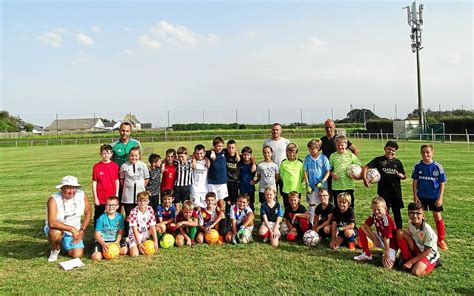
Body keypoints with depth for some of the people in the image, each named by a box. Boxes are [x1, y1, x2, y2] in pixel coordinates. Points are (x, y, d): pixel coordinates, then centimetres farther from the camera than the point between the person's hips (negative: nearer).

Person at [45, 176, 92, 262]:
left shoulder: (82, 195, -14)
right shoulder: (54, 200, -25)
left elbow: (88, 213, 0)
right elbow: (52, 223, -35)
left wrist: (82, 230, -6)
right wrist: (72, 228, -35)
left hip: (74, 231, 3)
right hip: (57, 228, -3)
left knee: (77, 255, -11)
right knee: (55, 233, -38)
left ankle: (65, 244, 24)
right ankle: (55, 250, -2)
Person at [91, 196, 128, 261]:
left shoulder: (120, 217, -2)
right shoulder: (102, 218, -11)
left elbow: (120, 232, 2)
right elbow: (97, 235, -12)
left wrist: (117, 241, -17)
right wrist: (103, 244, -28)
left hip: (114, 240, 3)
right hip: (102, 241, -3)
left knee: (124, 250, -19)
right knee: (96, 257, -25)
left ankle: (109, 252, 5)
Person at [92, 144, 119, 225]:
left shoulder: (115, 166, 1)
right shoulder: (96, 167, -3)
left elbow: (117, 181, 6)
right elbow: (94, 183, -1)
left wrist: (116, 195, 1)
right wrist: (95, 197, -3)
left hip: (112, 198, 1)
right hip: (100, 199, -1)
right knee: (98, 219, 9)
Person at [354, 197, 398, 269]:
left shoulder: (387, 220, -29)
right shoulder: (374, 216, -11)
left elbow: (386, 239, -29)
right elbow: (366, 225, -2)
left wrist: (386, 255, -27)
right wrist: (374, 237, -13)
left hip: (391, 243, -6)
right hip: (380, 239, 6)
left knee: (387, 264, -29)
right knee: (361, 230, -7)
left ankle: (392, 255, 8)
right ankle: (367, 254, 5)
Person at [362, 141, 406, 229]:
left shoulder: (398, 162, 8)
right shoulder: (379, 160, 2)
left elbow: (404, 177, 13)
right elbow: (365, 168, -6)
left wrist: (400, 175, -10)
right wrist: (364, 178, -21)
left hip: (396, 191, 2)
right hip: (383, 191, -2)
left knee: (397, 212, 8)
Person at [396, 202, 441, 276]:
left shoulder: (428, 231, -28)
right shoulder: (410, 223, -12)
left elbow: (426, 251, -20)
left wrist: (411, 262, -19)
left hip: (428, 254, -5)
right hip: (416, 249, 5)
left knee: (416, 272, -29)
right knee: (400, 232, -18)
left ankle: (433, 262, 3)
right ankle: (407, 258, -3)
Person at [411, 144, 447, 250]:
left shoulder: (437, 166, -8)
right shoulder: (418, 166, -5)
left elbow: (442, 183, -3)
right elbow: (415, 182, 0)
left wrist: (440, 198, -7)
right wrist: (415, 196, -4)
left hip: (435, 196, -1)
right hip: (421, 196, 1)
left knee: (438, 217, 6)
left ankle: (441, 240, 21)